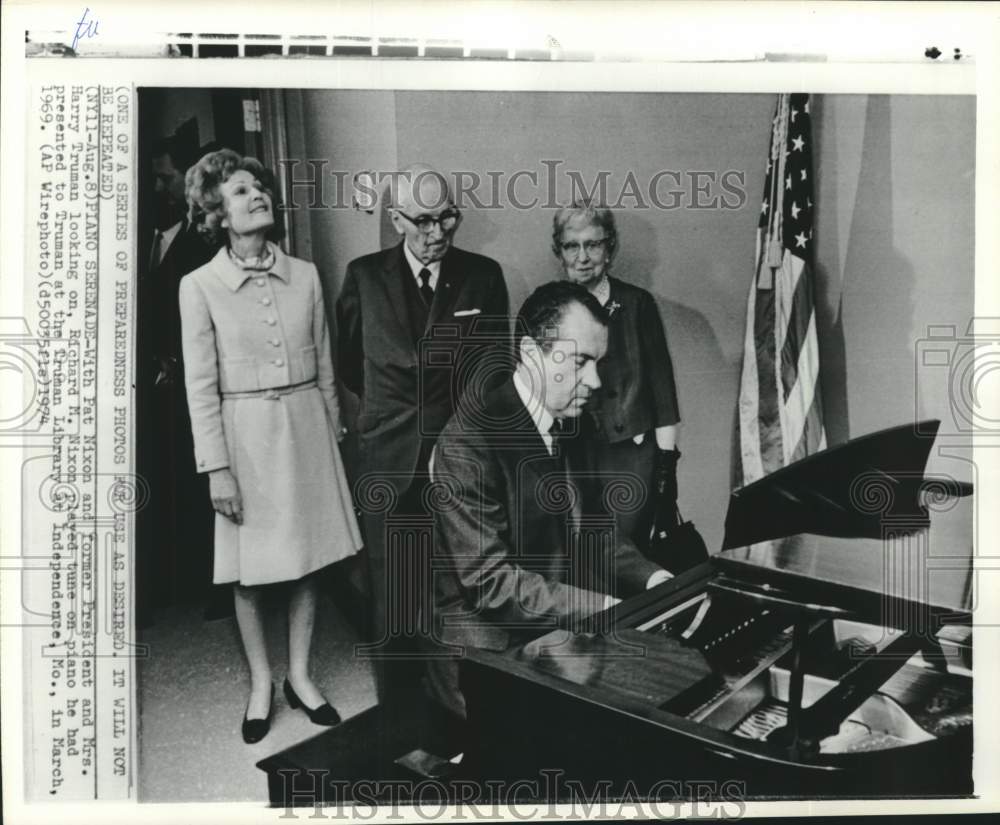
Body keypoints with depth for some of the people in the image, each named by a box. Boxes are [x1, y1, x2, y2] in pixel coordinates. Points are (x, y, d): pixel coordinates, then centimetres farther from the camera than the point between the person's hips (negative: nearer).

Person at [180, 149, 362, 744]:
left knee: (309, 559, 10)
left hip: (307, 427, 3)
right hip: (245, 434, -2)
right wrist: (217, 468, -9)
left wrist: (335, 432, 12)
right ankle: (261, 685, 29)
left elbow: (325, 367, 9)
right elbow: (202, 387, -6)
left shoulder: (305, 275, 2)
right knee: (251, 572, 8)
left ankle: (300, 677, 29)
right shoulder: (200, 287, -6)